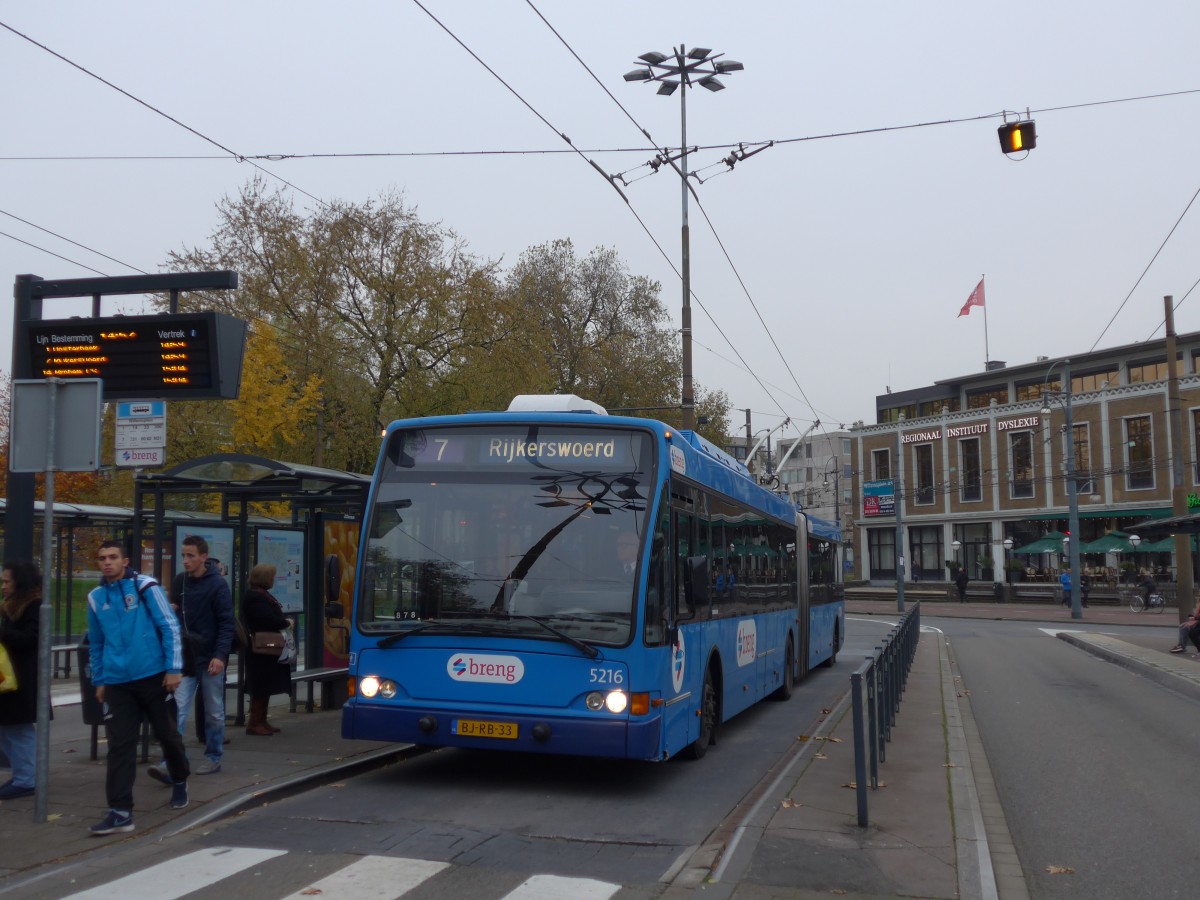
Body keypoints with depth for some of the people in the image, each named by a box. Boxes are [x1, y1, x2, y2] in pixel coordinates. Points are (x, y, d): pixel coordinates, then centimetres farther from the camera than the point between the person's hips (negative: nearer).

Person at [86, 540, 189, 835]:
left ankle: (180, 782, 36)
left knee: (167, 734, 11)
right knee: (120, 745, -2)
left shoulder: (145, 587, -6)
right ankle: (121, 811, 1)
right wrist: (98, 681, 17)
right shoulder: (96, 598, 7)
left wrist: (173, 668, -11)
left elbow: (170, 628, -7)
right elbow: (96, 643, 18)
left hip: (153, 676, -3)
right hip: (117, 683, 3)